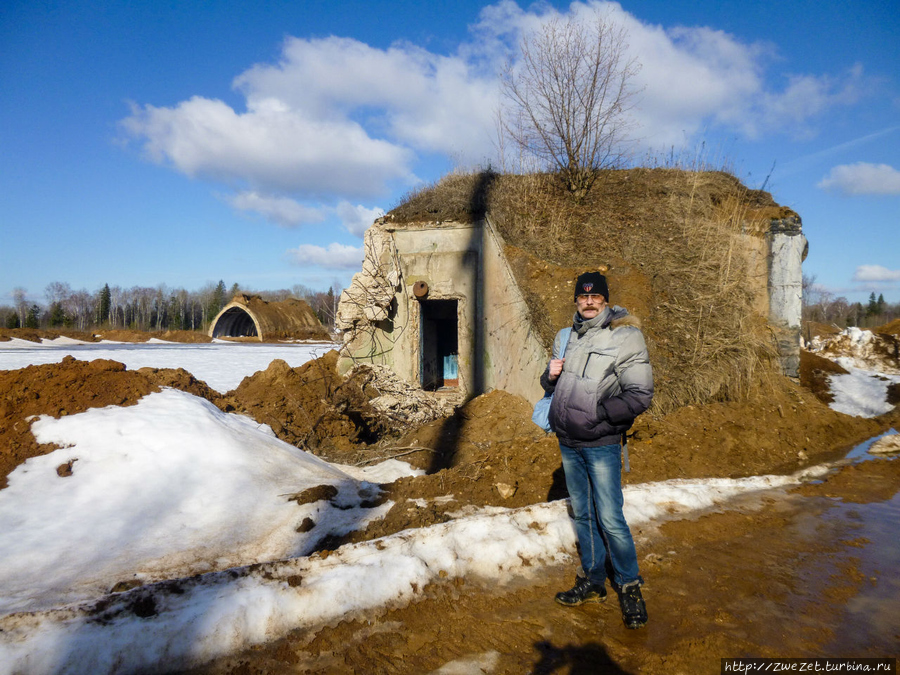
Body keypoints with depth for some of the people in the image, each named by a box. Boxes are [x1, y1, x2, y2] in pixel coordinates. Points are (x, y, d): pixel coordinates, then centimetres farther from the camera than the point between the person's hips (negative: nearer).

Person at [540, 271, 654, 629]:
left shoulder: (625, 337, -11)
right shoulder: (566, 337, 8)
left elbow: (640, 396, -14)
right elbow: (553, 385, 19)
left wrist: (598, 413, -21)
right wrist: (550, 376, -4)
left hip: (601, 444, -6)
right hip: (568, 442, 6)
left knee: (610, 519, -3)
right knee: (582, 514, 15)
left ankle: (629, 586, 17)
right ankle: (593, 580, 30)